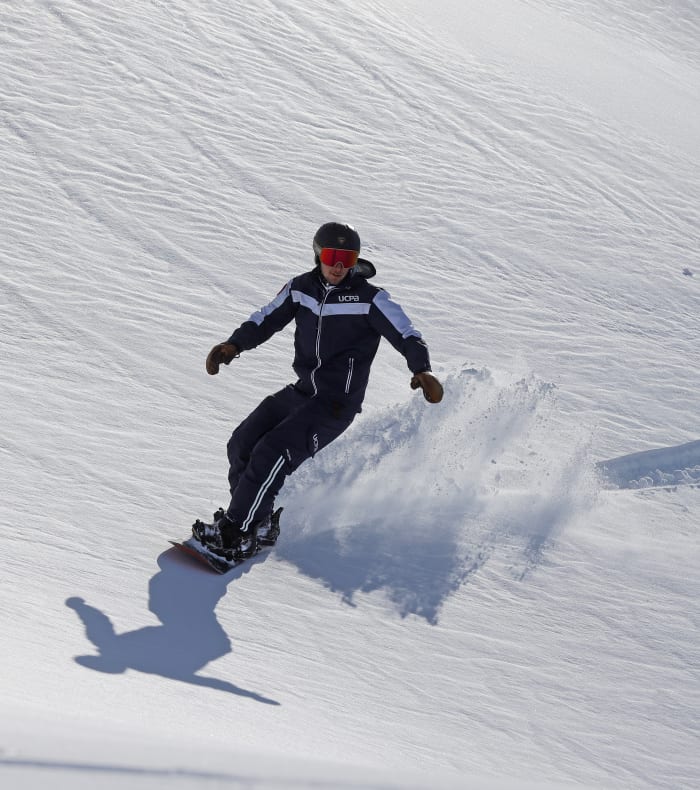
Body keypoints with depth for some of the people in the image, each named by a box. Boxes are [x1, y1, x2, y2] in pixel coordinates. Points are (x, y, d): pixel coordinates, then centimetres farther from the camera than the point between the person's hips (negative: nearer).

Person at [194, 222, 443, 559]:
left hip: (336, 405, -7)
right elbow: (266, 319, 9)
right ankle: (260, 523, 15)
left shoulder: (370, 299, -11)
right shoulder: (301, 288, 4)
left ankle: (237, 534, -14)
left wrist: (421, 370, -34)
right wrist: (234, 345, -9)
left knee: (273, 452, -21)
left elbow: (406, 336, -15)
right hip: (300, 392, 7)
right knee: (242, 443, 0)